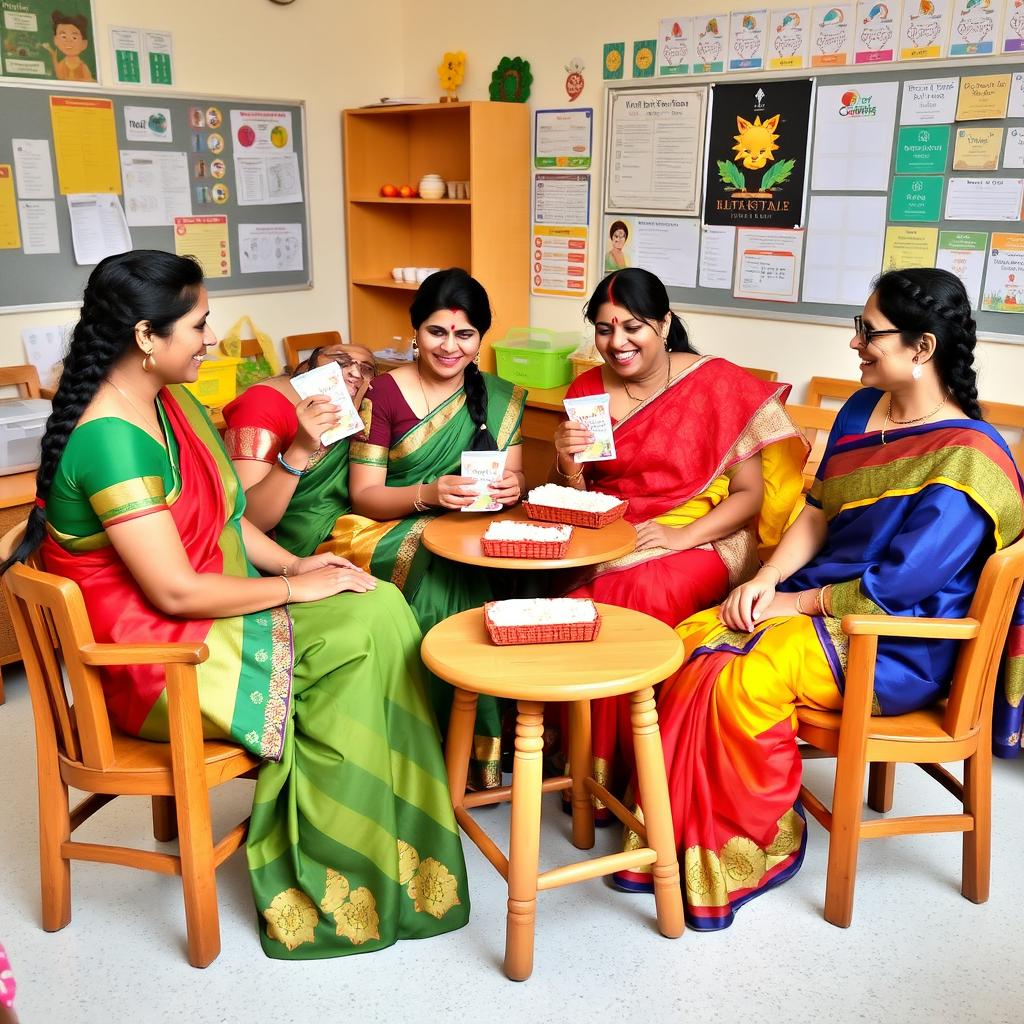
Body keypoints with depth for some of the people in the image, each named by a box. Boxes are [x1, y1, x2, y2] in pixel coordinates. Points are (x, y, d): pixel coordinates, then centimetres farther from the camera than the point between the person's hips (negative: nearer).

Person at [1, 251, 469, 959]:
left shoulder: (173, 402, 6)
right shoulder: (111, 441, -24)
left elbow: (224, 513, 15)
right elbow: (177, 591, -25)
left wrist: (292, 562, 0)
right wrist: (294, 588, -14)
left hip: (211, 619, 9)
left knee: (381, 610, -6)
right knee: (364, 636, -11)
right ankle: (337, 886, 6)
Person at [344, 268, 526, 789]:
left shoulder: (500, 397, 9)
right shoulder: (383, 393, -2)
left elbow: (513, 480, 5)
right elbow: (364, 495, -6)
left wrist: (511, 487, -19)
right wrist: (428, 494, -23)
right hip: (390, 532, -3)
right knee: (448, 580, -33)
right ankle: (470, 743, -16)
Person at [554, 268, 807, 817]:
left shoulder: (718, 383, -4)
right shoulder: (586, 389, 8)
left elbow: (750, 494, -5)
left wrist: (683, 536, -20)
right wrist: (569, 464, -10)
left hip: (699, 540, -3)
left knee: (644, 594, -33)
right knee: (573, 601, -28)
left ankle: (618, 772, -14)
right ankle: (583, 761, -7)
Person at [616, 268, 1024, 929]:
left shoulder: (964, 459, -18)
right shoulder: (862, 409, 8)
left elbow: (899, 585, -21)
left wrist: (792, 601, -14)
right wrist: (765, 579, -5)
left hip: (898, 649, -8)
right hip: (817, 602, 8)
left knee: (741, 679, -29)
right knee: (688, 644, -15)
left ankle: (757, 850, -4)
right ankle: (681, 831, -5)